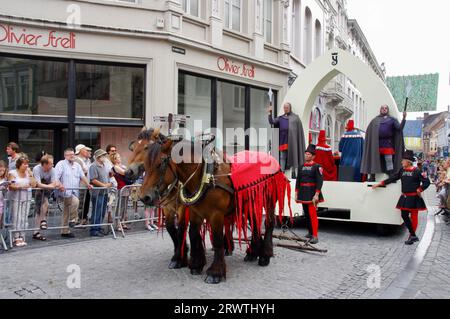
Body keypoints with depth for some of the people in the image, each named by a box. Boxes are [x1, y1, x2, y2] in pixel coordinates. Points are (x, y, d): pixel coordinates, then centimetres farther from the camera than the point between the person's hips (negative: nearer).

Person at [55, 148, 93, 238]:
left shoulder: (77, 165, 19)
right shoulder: (61, 164, 0)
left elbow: (82, 176, 14)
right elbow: (56, 177, -11)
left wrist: (88, 184, -3)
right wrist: (60, 185, -29)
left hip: (74, 192, 6)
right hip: (65, 191, -6)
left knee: (66, 213, 11)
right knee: (75, 201, -32)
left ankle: (65, 231, 17)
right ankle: (73, 220, -16)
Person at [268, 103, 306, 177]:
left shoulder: (295, 117, 5)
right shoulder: (281, 118, 15)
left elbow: (299, 129, 1)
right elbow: (271, 122, 7)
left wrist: (299, 139, -7)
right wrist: (270, 113, -5)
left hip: (292, 140, -3)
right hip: (283, 140, 3)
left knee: (293, 155, 2)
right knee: (282, 157, 2)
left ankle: (293, 171, 9)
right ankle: (282, 171, 5)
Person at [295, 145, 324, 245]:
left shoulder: (317, 167, -7)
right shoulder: (302, 167, 11)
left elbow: (320, 181, -13)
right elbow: (298, 180, 14)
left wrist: (316, 195, -18)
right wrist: (296, 193, 11)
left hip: (312, 194, -6)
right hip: (303, 194, 6)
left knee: (312, 214, -10)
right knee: (306, 214, 13)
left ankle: (315, 236, -9)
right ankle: (310, 232, 27)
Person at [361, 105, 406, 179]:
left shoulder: (392, 120, 13)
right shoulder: (375, 120, 15)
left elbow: (399, 128, -1)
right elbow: (369, 132, 9)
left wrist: (404, 118, -12)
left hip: (387, 143, -1)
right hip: (376, 144, 1)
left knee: (389, 161, -2)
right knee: (374, 161, 2)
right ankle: (372, 178, 9)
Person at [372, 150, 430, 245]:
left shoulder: (416, 171, -11)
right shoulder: (402, 170, 7)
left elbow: (427, 182, -11)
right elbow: (392, 178, 10)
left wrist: (419, 190, -12)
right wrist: (380, 184, 8)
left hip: (414, 198, -6)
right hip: (405, 197, 6)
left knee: (414, 216, 4)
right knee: (404, 216, 4)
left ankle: (412, 236, 13)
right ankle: (413, 235, 14)